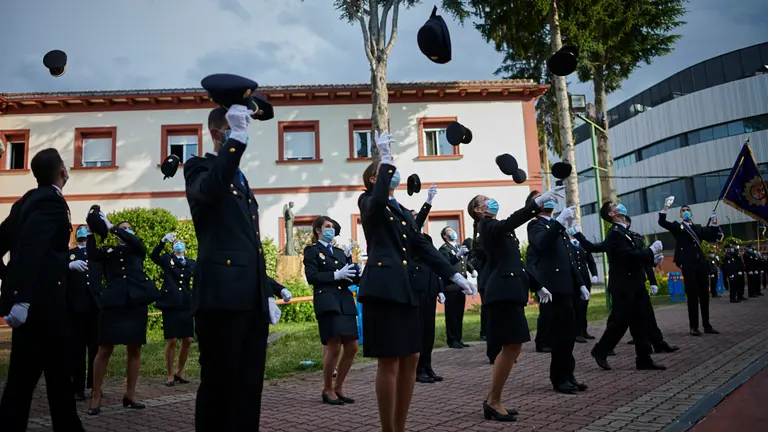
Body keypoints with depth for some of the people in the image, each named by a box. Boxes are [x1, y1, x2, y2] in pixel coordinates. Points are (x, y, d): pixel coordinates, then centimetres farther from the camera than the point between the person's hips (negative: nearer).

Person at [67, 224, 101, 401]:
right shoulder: (68, 254, 9)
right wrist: (70, 265, -29)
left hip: (95, 305, 2)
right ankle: (78, 387, 5)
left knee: (96, 346, 3)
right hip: (76, 306, -2)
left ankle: (95, 384, 12)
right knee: (77, 347, 0)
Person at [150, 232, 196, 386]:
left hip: (186, 305, 3)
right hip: (170, 304, -3)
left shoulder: (191, 263, 13)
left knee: (187, 341, 4)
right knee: (171, 341, -2)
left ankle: (180, 372, 21)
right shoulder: (167, 259, 7)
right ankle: (170, 374, 11)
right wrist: (163, 240, -24)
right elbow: (153, 256, -12)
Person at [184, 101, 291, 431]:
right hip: (223, 295, -7)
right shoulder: (200, 168, 3)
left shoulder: (240, 179, 25)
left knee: (249, 385, 10)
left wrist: (272, 287, 25)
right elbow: (210, 190, -25)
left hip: (252, 297, 8)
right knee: (220, 382, -3)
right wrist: (237, 139, -30)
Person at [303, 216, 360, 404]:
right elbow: (311, 277, -8)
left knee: (352, 347, 3)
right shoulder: (312, 250, 5)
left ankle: (338, 387, 18)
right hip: (327, 302, -6)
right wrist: (336, 275, -12)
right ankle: (327, 389, 8)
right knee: (334, 347, -10)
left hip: (346, 302, 7)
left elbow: (352, 278, 14)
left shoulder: (340, 252, 23)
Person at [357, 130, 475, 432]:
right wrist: (385, 155, -16)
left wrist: (454, 275, 10)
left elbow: (423, 248, 17)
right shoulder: (368, 203, 4)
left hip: (405, 287, 8)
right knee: (389, 361, -6)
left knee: (411, 358, 9)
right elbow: (380, 199, -23)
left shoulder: (403, 212, 23)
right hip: (382, 286, -7)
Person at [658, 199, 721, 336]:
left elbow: (712, 238, 13)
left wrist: (714, 224, 2)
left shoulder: (698, 228, 20)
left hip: (701, 263, 4)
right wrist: (666, 208, -17)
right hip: (688, 264, -4)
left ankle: (707, 325, 16)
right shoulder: (677, 226, 9)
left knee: (704, 295, 8)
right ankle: (694, 326, 0)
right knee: (692, 295, -5)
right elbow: (662, 222, -6)